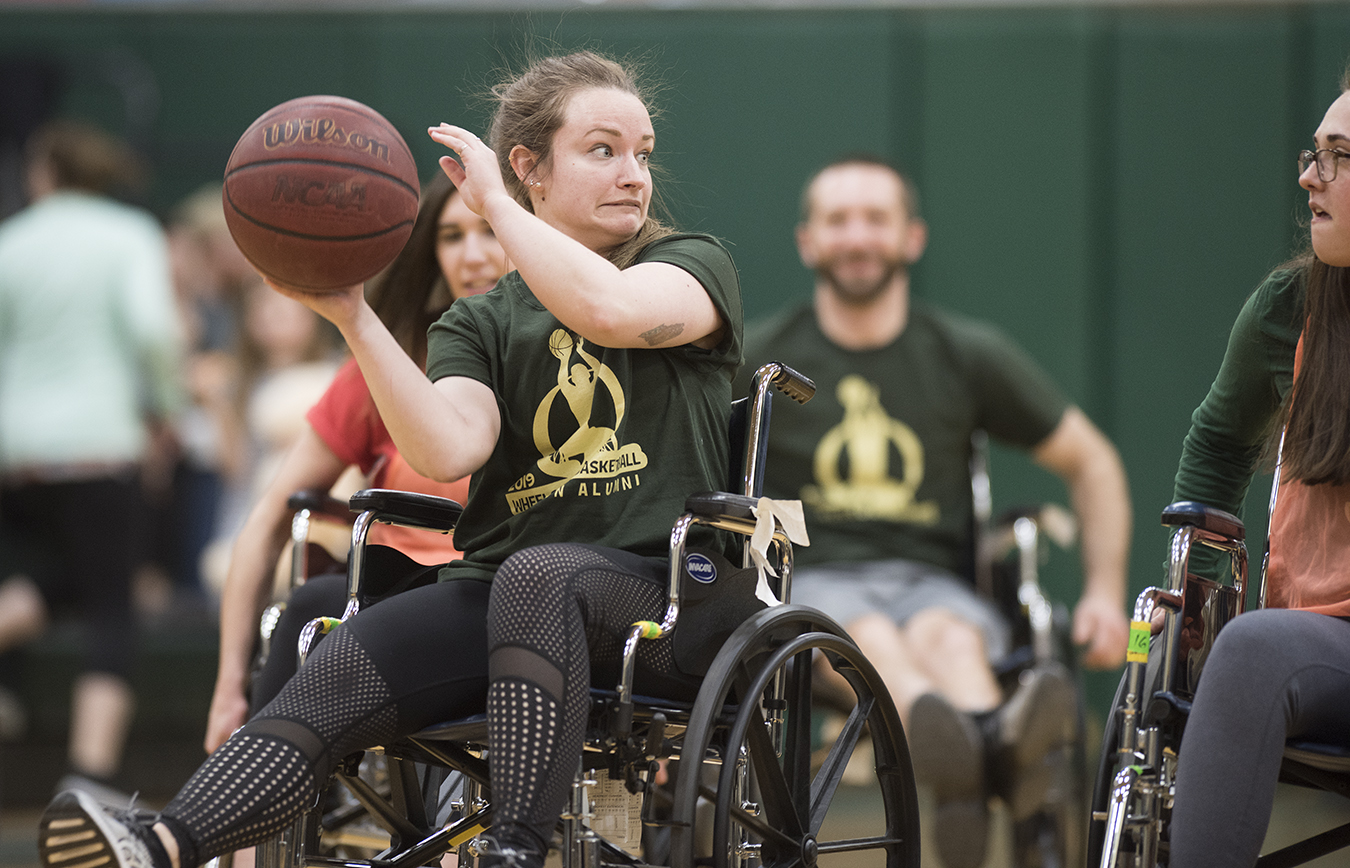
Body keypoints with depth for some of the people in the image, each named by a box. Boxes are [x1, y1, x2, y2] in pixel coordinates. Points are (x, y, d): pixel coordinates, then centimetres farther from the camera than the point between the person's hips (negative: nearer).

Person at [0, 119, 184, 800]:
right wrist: (161, 410, 0)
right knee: (110, 612, 0)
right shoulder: (132, 236, 0)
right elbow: (152, 326, -14)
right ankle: (92, 775, -11)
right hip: (99, 442, -3)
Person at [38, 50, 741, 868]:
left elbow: (609, 308, -13)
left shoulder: (696, 266, 13)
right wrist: (353, 317, -10)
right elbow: (448, 450, -3)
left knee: (536, 577, -38)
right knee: (338, 673, -26)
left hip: (661, 591, -3)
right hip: (498, 599, 3)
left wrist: (493, 203, -3)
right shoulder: (478, 325, 19)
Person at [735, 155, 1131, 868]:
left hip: (933, 585, 2)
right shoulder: (757, 362, 9)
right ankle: (991, 746, -73)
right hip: (811, 582, -2)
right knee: (869, 635, -38)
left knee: (943, 633, -37)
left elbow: (1091, 464, 21)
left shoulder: (970, 356, 13)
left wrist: (1104, 592, 10)